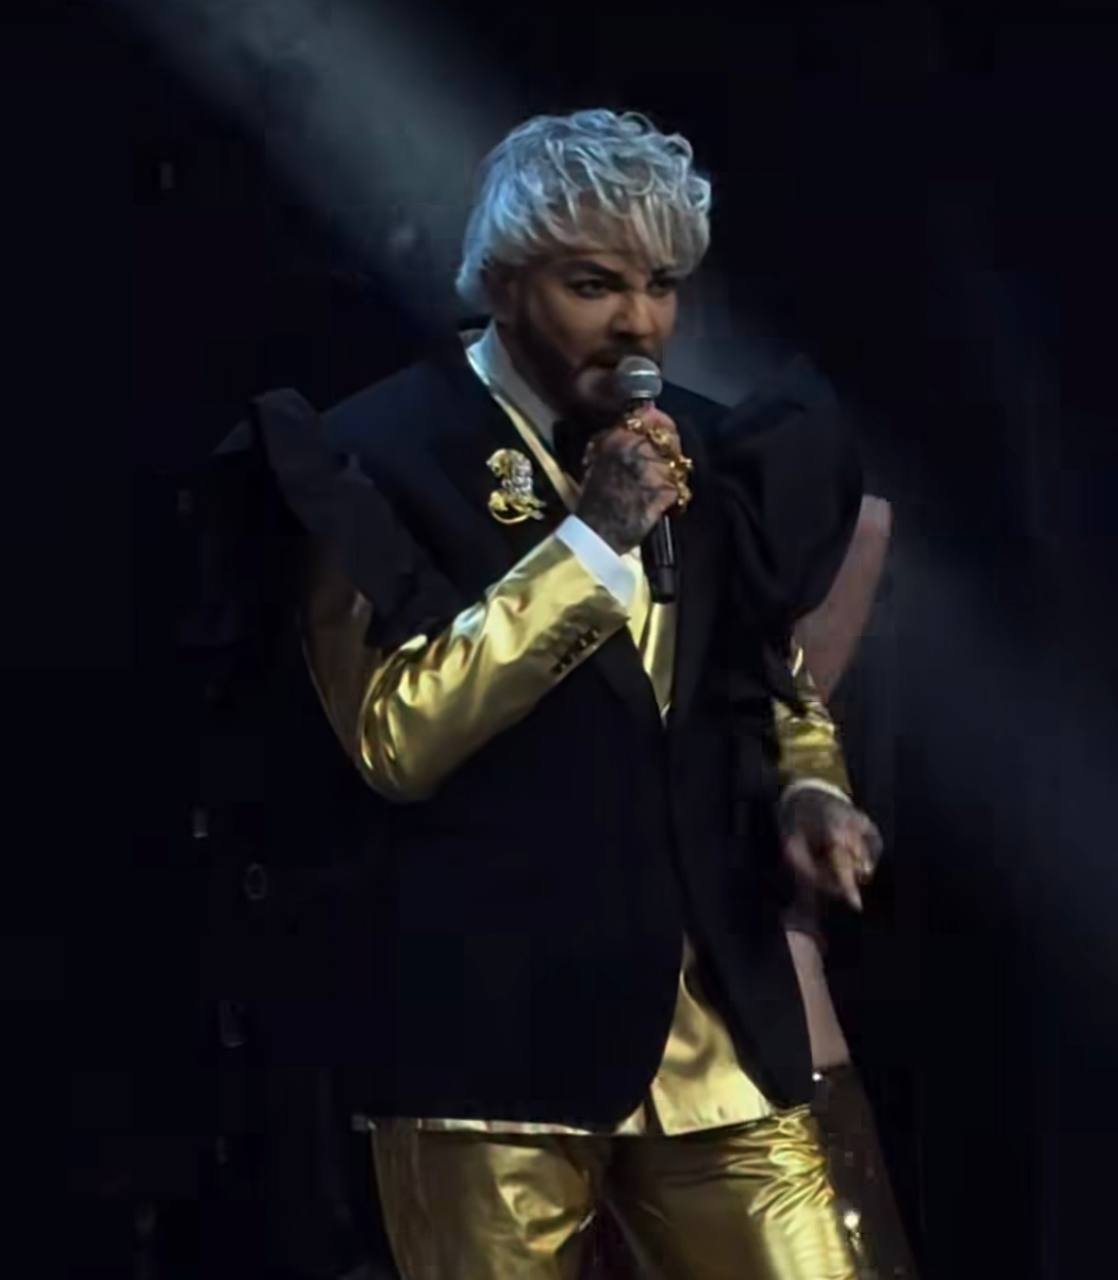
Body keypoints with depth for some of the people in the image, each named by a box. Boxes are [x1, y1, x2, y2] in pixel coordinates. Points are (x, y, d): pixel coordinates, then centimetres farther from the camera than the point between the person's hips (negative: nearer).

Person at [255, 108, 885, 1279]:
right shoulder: (380, 453, -6)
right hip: (499, 1029, -5)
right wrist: (592, 540, -17)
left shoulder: (710, 453, 11)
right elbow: (396, 737, -16)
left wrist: (807, 793, 2)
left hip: (725, 1024, 5)